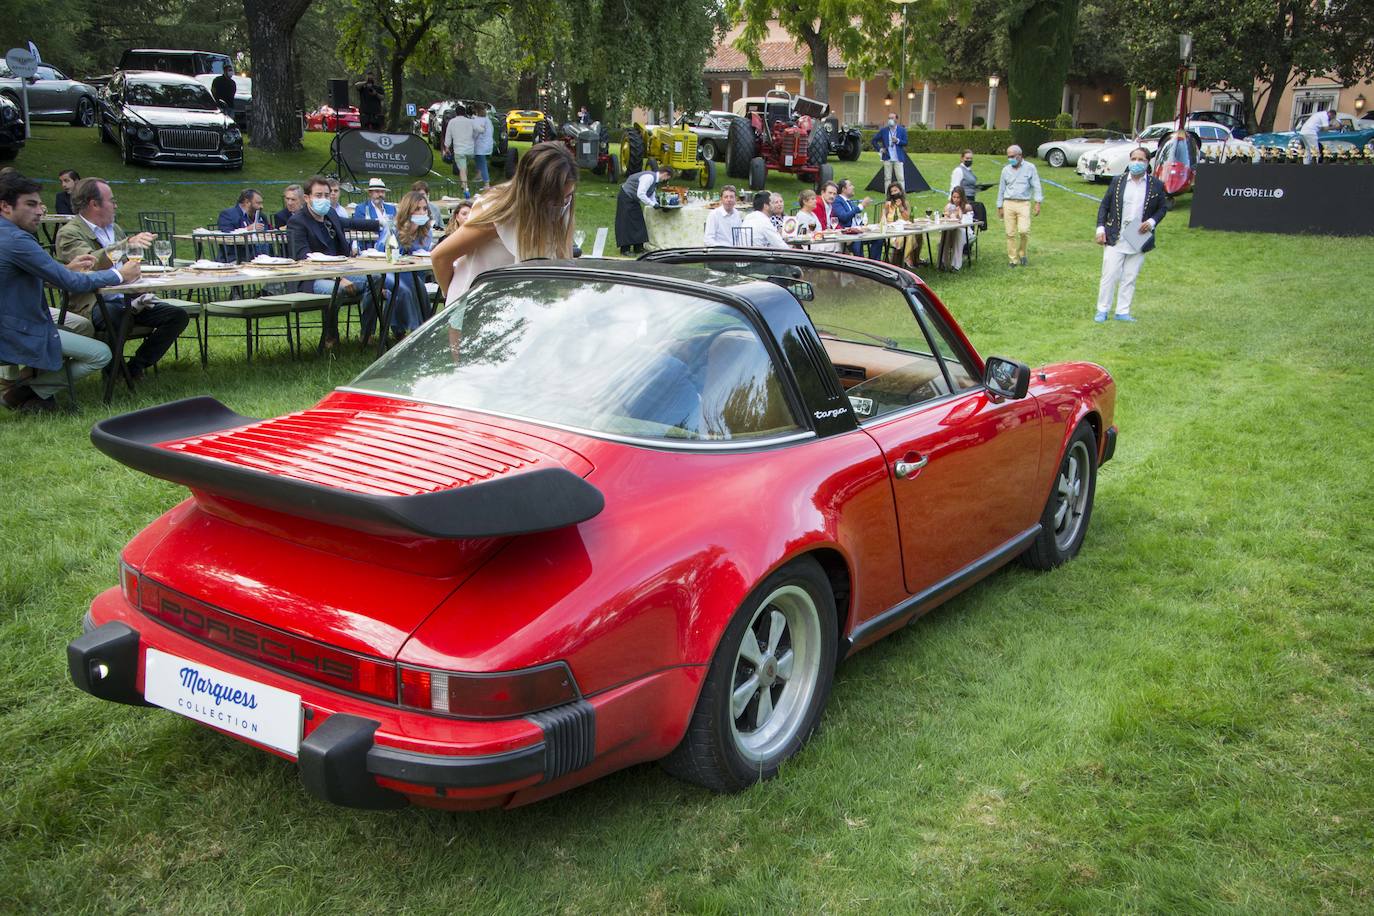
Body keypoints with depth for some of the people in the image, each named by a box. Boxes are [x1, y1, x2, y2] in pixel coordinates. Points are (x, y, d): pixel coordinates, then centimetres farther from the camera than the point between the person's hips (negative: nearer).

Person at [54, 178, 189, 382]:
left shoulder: (114, 228, 19)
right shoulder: (69, 233, -7)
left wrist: (140, 295, 9)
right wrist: (127, 244, -38)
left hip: (126, 300, 8)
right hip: (92, 305, -8)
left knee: (178, 316, -10)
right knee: (112, 315, -41)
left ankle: (134, 368, -3)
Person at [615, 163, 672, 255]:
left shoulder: (655, 180, 6)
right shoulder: (649, 177, -25)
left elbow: (651, 197, 14)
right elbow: (640, 194, -29)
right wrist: (653, 204, -25)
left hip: (633, 199, 10)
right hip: (626, 198, -10)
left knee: (638, 222, 10)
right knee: (626, 223, -6)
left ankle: (638, 247, 16)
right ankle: (625, 249, -1)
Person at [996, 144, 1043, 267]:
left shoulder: (1030, 168, 4)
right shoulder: (1006, 170, 12)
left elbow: (1036, 186, 2)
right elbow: (1001, 189, 17)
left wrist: (1037, 202, -8)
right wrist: (1000, 207, 14)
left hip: (1024, 204, -3)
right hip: (1008, 204, 3)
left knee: (1024, 230, -17)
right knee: (1010, 233, -1)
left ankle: (1022, 253, 7)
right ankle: (1013, 260, 6)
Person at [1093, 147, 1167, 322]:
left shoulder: (1156, 185, 3)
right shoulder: (1117, 181, 2)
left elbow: (1162, 208, 11)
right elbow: (1104, 205, 6)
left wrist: (1152, 222, -7)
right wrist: (1100, 228, -3)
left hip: (1139, 239, 1)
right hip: (1115, 238, -1)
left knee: (1130, 278, 6)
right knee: (1110, 275, -1)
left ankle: (1123, 312, 15)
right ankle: (1102, 310, 9)